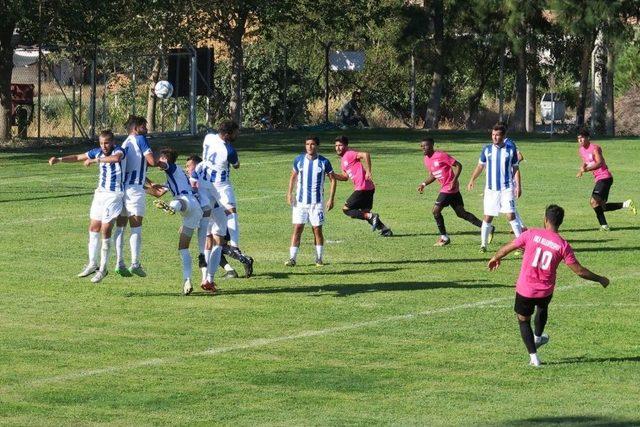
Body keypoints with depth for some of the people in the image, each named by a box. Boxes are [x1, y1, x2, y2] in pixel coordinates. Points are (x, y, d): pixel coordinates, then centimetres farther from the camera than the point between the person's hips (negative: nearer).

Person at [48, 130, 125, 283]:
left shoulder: (118, 150, -14)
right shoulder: (98, 152, 5)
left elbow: (116, 158, -39)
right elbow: (78, 157, 10)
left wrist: (95, 160, -42)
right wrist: (59, 160, -4)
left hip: (114, 195, -7)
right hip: (100, 193, 7)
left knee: (105, 231, -8)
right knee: (93, 228, 9)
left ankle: (103, 268, 2)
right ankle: (92, 264, 20)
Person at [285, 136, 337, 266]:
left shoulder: (324, 162, -3)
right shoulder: (299, 160, 2)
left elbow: (333, 180, 3)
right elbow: (293, 177, 15)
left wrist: (331, 199, -3)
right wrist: (289, 194, 4)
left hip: (317, 201, -1)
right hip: (300, 201, 1)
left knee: (317, 229, 1)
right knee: (297, 228, -4)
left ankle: (319, 259, 12)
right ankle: (292, 258, -4)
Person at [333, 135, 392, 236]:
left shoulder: (349, 154, -8)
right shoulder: (342, 160, 21)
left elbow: (365, 155, -23)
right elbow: (345, 177, 28)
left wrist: (368, 172, -25)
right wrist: (333, 175, 12)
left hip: (363, 189, -10)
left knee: (346, 209, -6)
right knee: (365, 213, 15)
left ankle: (371, 217, -12)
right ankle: (385, 229, 12)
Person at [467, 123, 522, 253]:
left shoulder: (511, 150, 0)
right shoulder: (487, 149, 4)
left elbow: (515, 169, 5)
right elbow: (480, 166, 15)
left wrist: (518, 186, -1)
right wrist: (472, 180, 9)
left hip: (507, 188, -2)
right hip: (491, 189, 2)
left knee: (511, 215, -11)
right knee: (487, 217, 5)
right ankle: (483, 244, 16)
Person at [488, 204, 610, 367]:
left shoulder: (531, 234, -10)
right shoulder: (563, 245, -9)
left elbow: (507, 248, 0)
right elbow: (579, 270, -6)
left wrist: (495, 258, 21)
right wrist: (600, 279, 8)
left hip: (525, 289, -2)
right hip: (546, 291, 2)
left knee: (523, 320, 18)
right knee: (543, 307, 36)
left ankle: (533, 356, 10)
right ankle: (538, 337, 51)